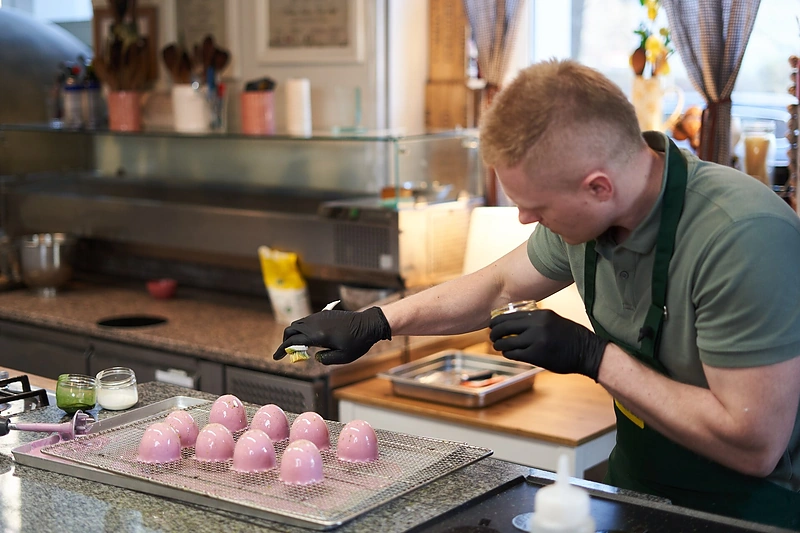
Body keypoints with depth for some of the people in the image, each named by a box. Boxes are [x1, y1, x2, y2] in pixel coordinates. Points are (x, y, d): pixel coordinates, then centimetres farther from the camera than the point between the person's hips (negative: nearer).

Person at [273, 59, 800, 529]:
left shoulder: (743, 237, -30)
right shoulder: (589, 215, -7)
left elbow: (755, 444, -29)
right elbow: (499, 284, 13)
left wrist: (592, 356, -25)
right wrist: (373, 323, 11)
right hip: (636, 483, 7)